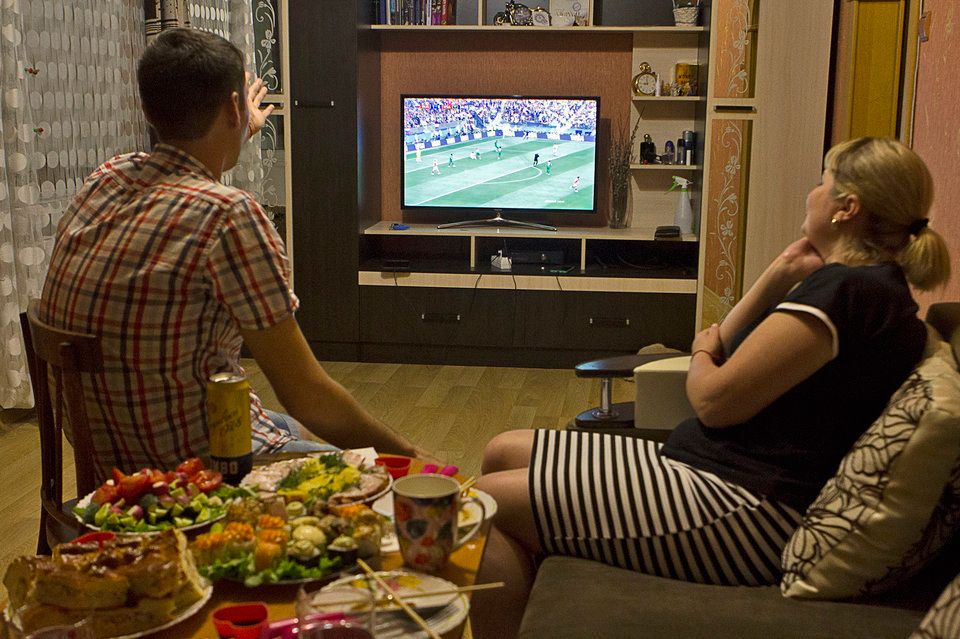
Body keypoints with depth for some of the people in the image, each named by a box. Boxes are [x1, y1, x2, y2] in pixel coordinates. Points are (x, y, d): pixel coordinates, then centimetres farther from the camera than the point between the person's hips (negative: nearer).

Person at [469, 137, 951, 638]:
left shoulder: (846, 288, -17)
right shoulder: (865, 285, 17)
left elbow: (715, 400, -19)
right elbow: (730, 350, 17)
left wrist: (701, 354, 4)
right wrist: (783, 273, 5)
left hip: (746, 510, -12)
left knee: (490, 500, -14)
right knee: (503, 453, 10)